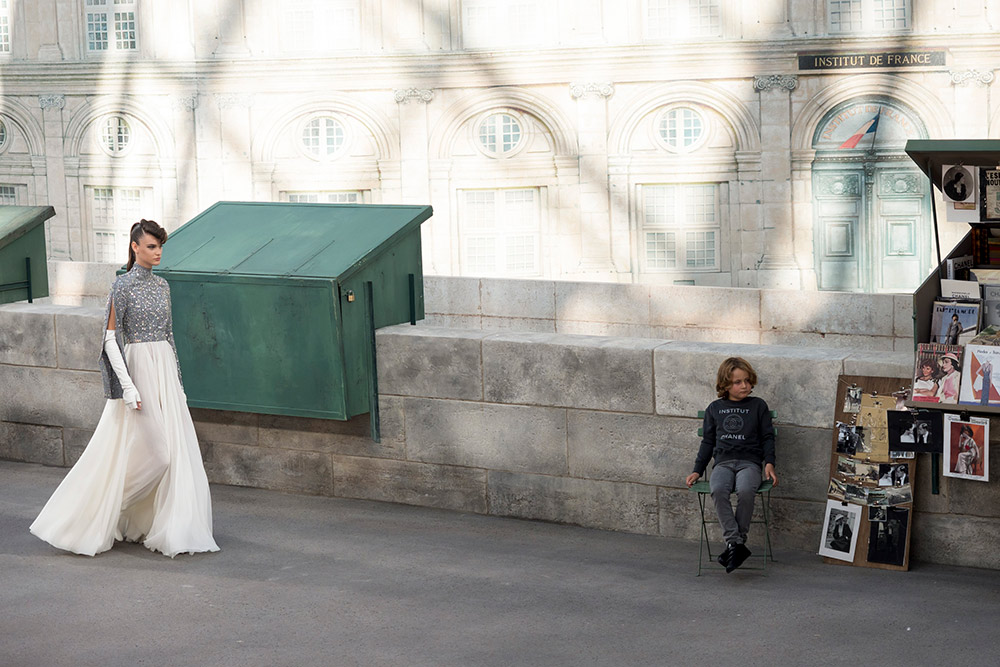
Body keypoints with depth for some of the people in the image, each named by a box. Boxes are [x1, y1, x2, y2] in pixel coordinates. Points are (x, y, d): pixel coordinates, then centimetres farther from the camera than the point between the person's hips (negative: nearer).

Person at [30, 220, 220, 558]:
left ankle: (169, 529, 12)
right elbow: (111, 338, -12)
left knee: (172, 447, 4)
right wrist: (127, 385, -19)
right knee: (133, 450, -6)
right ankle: (86, 522, 9)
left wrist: (177, 379, 15)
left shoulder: (162, 286, 12)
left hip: (165, 370, 7)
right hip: (137, 368, -7)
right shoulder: (123, 286, -9)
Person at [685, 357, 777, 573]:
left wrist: (769, 463, -4)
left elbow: (767, 437, 12)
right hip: (723, 462, 2)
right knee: (718, 490, -33)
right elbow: (708, 442, 22)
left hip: (749, 462, -2)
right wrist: (697, 470, 14)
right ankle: (735, 544, -36)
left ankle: (737, 543, -25)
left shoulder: (758, 406, 14)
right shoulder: (714, 409, 19)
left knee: (745, 491, -36)